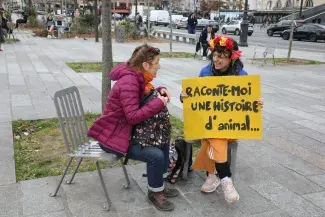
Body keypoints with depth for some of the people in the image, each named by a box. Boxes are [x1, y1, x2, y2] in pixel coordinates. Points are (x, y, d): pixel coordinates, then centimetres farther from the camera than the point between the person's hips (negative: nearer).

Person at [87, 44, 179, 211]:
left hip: (127, 130, 11)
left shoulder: (138, 77, 3)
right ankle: (154, 193, 4)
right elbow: (133, 117, -32)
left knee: (163, 141, 12)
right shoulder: (128, 82, -27)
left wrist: (160, 91, -2)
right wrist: (159, 103, -26)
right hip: (112, 136, -11)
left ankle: (159, 185, 23)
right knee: (155, 155, -22)